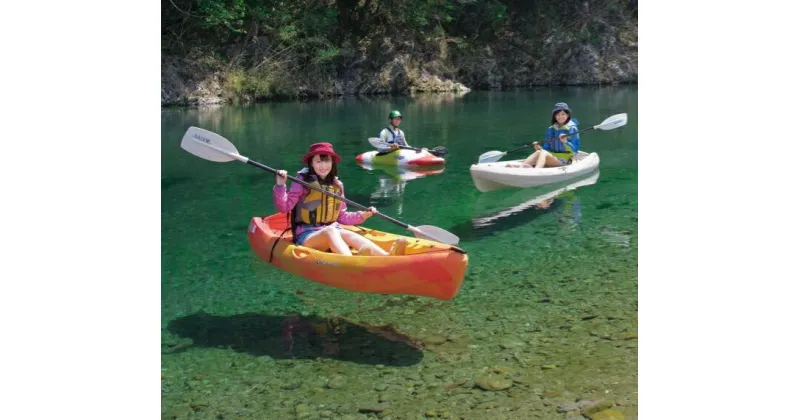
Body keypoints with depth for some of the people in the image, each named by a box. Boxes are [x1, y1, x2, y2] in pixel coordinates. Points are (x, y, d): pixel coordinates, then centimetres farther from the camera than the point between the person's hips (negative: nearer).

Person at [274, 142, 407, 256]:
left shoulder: (337, 185, 11)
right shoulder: (302, 182, -3)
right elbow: (284, 207, -11)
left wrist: (362, 216, 2)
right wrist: (280, 186, -25)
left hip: (333, 231, 4)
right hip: (307, 235, -4)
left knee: (348, 234, -29)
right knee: (330, 231, -35)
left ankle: (387, 257, -57)